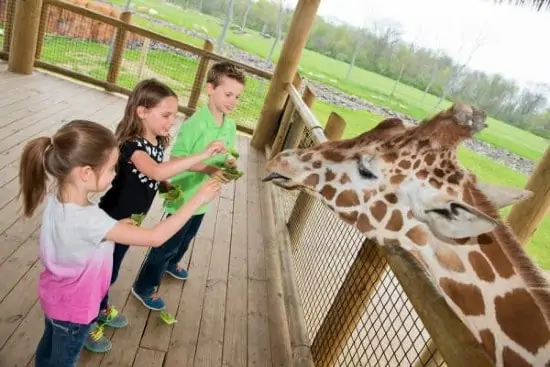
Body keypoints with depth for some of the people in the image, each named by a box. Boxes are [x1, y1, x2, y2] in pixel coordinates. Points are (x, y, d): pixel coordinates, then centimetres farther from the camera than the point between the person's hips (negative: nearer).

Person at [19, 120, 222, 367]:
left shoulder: (55, 200, -16)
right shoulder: (89, 220, -41)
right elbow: (155, 238, -39)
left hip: (54, 296, 6)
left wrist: (114, 226, -7)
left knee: (49, 346, 32)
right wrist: (198, 199, -35)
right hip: (73, 308, -6)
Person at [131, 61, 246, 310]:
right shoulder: (195, 124, -25)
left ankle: (170, 264, 57)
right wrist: (209, 169, -32)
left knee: (185, 239, 29)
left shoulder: (230, 126, -3)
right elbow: (176, 158, -24)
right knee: (167, 242, 7)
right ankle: (144, 287, 28)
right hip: (183, 196, -7)